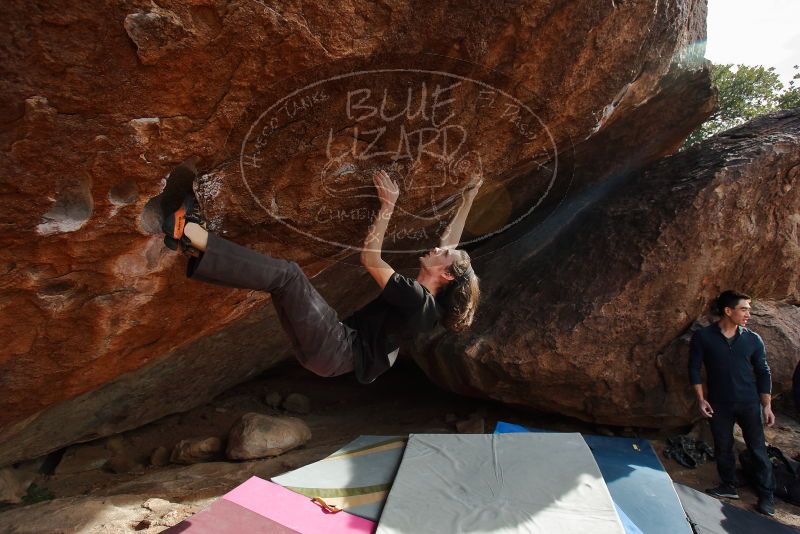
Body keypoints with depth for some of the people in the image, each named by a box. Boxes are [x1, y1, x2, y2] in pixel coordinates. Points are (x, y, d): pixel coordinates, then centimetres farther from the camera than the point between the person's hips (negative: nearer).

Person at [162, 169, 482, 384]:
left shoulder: (417, 300, -13)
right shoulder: (425, 299, 13)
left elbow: (370, 259, -16)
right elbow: (450, 242, 26)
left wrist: (388, 207, -14)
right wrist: (468, 201, 30)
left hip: (337, 352, -9)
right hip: (338, 349, 9)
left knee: (287, 274, -21)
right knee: (281, 276, 1)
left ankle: (191, 234, -21)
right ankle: (194, 243, -8)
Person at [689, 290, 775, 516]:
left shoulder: (753, 339, 0)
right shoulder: (703, 337, -6)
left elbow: (763, 373, 4)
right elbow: (694, 368, -1)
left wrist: (767, 406, 0)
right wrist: (701, 399, -6)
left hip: (749, 403, 1)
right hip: (719, 404, 0)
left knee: (758, 449, 4)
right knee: (723, 448, 11)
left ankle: (766, 495, 17)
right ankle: (728, 486, 28)